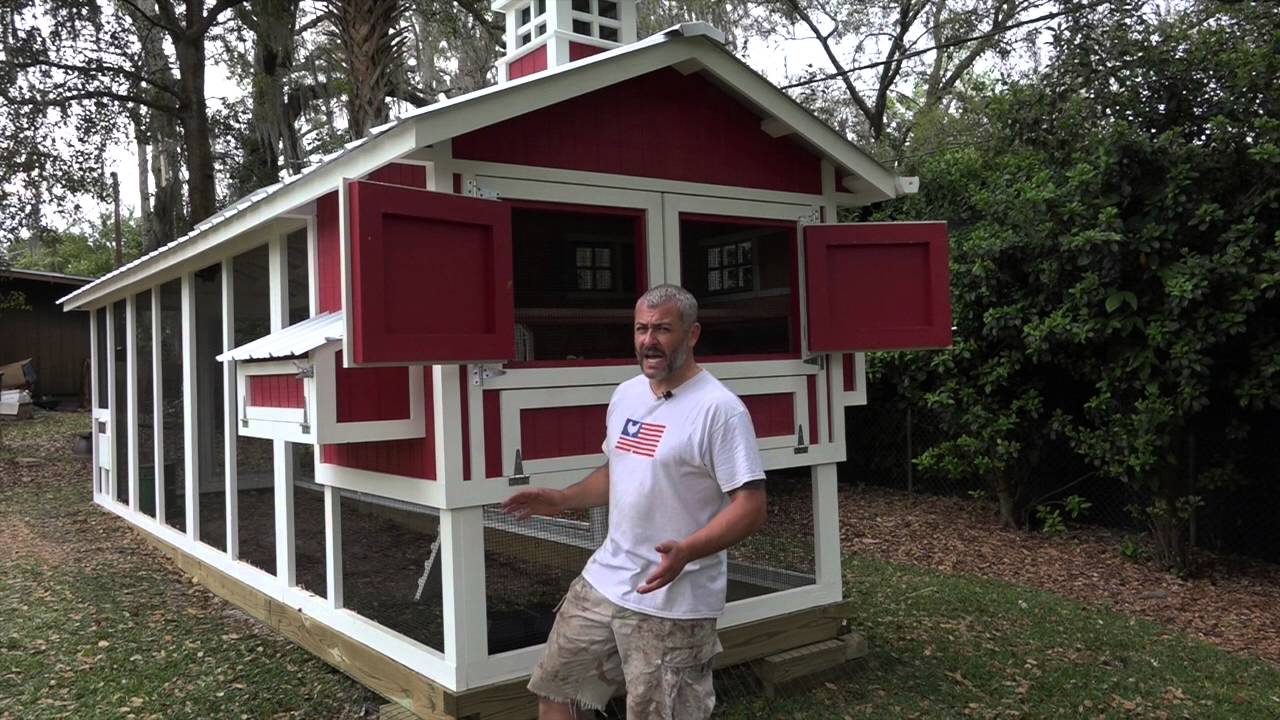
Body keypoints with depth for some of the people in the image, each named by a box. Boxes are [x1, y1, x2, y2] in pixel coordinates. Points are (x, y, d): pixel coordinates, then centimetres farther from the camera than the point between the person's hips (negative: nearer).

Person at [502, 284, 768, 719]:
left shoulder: (719, 409, -18)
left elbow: (751, 507, -21)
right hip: (603, 581, 8)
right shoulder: (626, 394, 8)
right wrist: (561, 500, 9)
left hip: (671, 602, -7)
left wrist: (686, 551, -33)